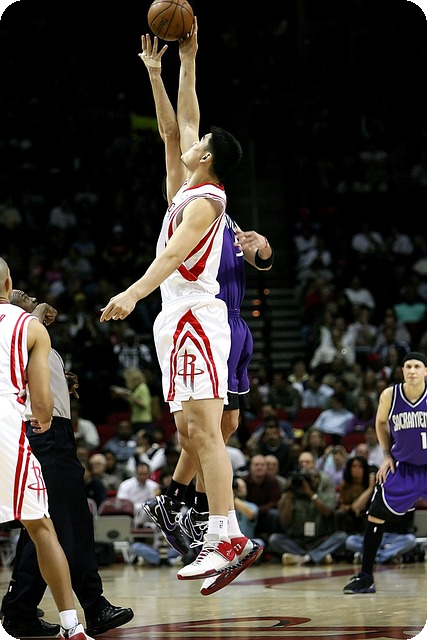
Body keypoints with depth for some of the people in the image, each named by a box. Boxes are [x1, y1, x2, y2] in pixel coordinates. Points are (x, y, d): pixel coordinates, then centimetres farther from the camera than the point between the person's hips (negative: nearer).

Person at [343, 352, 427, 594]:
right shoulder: (390, 395, -10)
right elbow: (381, 422, 11)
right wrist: (387, 455, 5)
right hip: (403, 466, 3)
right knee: (376, 516, -1)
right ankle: (365, 577, 10)